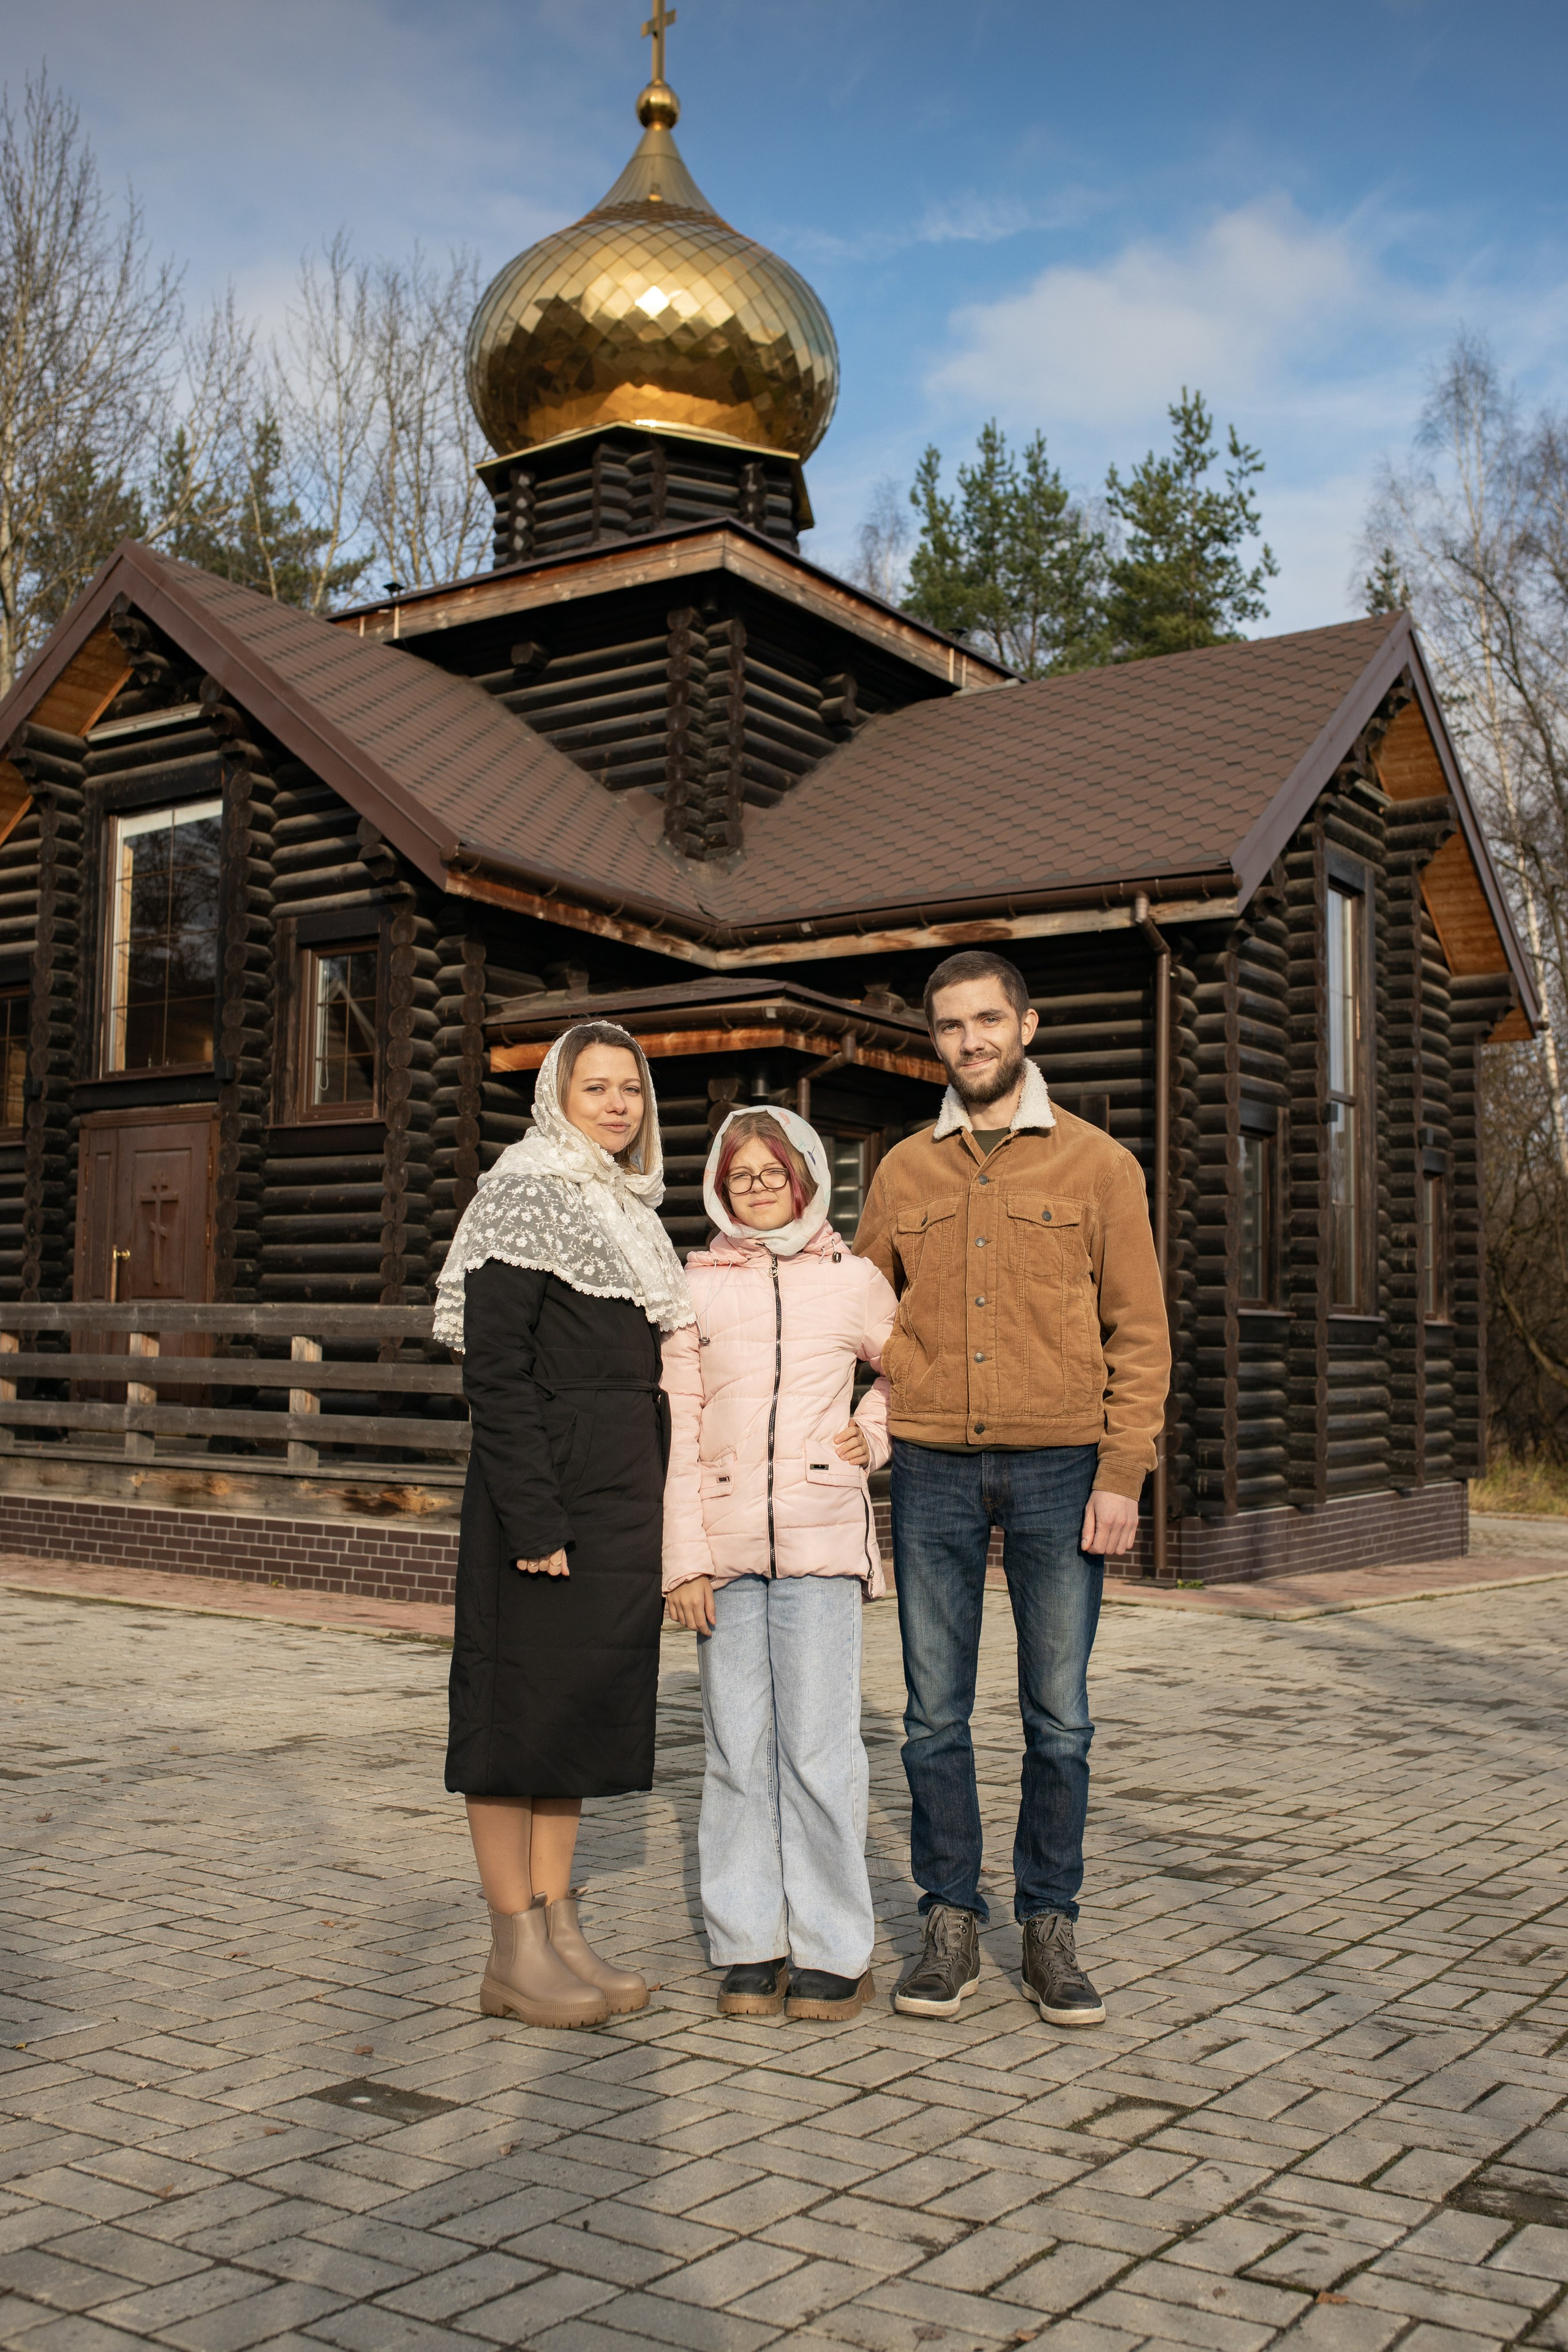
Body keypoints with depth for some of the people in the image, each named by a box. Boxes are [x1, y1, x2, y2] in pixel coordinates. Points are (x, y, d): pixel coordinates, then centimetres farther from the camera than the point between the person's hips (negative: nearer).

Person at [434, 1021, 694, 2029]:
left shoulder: (631, 1210, 17)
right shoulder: (523, 1198, -8)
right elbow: (495, 1369, -16)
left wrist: (654, 1508, 15)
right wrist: (534, 1519, -21)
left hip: (620, 1491, 9)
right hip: (544, 1483, -8)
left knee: (584, 1704, 12)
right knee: (523, 1700, -2)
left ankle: (558, 1927, 20)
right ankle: (514, 1954, 6)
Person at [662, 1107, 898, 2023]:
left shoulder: (853, 1280, 7)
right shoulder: (695, 1286, 7)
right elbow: (678, 1428, 5)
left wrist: (874, 1438, 7)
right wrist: (683, 1558, -1)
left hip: (822, 1537, -1)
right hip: (724, 1540, 1)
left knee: (819, 1747, -3)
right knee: (738, 1746, 4)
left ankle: (831, 1951, 8)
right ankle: (749, 1947, 15)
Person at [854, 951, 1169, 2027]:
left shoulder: (1098, 1164, 3)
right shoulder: (904, 1171, 9)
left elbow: (1139, 1332, 1)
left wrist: (1122, 1474, -7)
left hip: (1059, 1466, -1)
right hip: (933, 1467, 2)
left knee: (1058, 1716, 4)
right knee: (935, 1713, 5)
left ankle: (1052, 1928, 17)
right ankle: (952, 1925, 17)